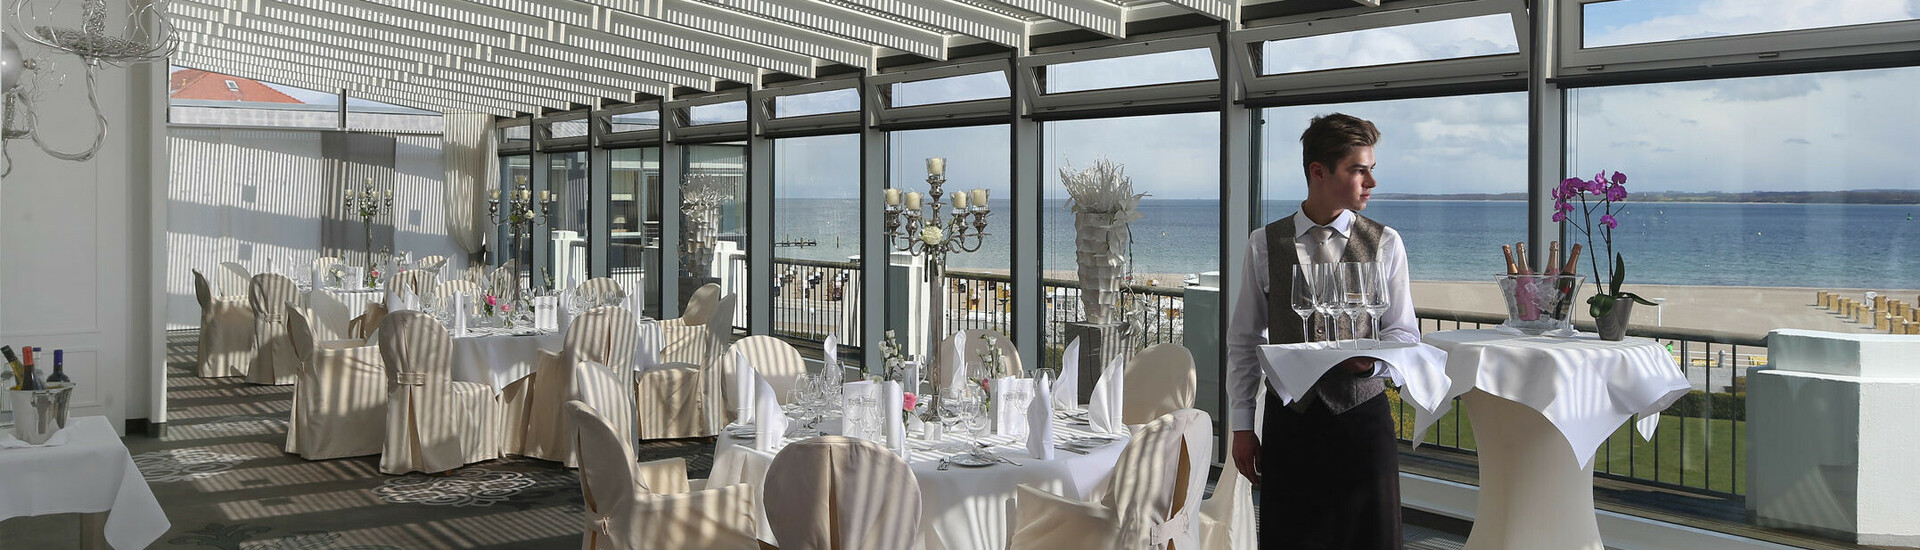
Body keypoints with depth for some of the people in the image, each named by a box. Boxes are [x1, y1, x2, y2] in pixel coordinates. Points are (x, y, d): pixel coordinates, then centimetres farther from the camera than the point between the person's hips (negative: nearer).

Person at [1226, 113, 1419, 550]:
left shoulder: (1385, 243, 2)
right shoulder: (1265, 244, 3)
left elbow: (1404, 331, 6)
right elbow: (1244, 341, 7)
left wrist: (1373, 358, -17)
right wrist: (1242, 425, 4)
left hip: (1362, 416, 0)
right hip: (1288, 420, 0)